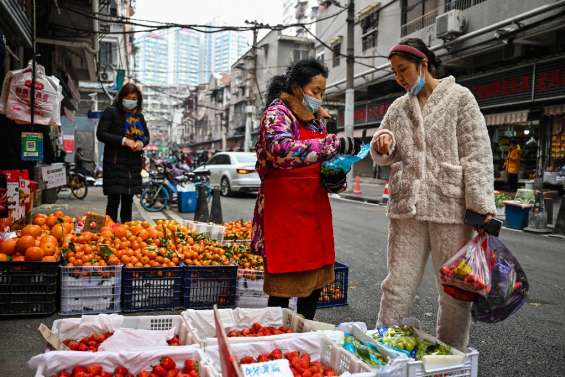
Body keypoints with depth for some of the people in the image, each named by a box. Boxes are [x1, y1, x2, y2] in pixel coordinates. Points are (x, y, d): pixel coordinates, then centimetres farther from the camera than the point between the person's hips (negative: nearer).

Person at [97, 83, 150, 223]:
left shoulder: (139, 115, 14)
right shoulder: (111, 112, -3)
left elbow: (146, 135, 21)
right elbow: (101, 134, -9)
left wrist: (141, 142, -3)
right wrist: (123, 140, -18)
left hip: (134, 163, 6)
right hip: (115, 163, -5)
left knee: (128, 199, 11)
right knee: (114, 199, -5)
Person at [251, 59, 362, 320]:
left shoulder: (318, 119, 15)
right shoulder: (277, 112, -9)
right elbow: (282, 150, -31)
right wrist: (336, 144, -31)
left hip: (315, 207, 8)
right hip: (285, 209, -8)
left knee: (316, 279, 13)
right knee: (283, 286, 0)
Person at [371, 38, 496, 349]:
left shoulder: (459, 98, 2)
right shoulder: (398, 107, 15)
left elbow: (476, 155, -4)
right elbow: (383, 157, 17)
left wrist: (483, 207, -12)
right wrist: (382, 143, -7)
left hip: (451, 208, -3)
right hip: (406, 208, 3)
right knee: (397, 285, 5)